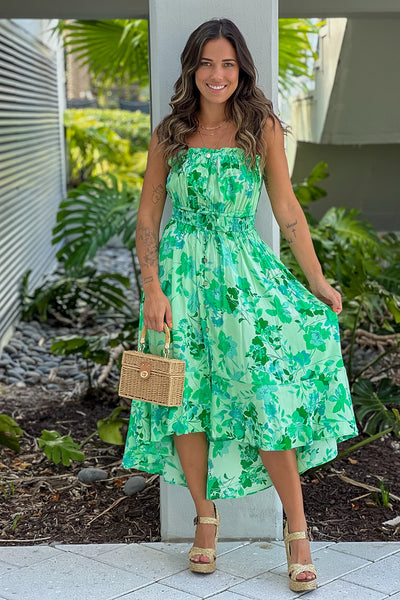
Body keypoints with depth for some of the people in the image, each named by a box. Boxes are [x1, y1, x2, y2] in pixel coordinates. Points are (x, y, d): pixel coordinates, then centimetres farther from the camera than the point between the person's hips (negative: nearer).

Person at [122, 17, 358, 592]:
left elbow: (287, 208, 5)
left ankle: (298, 530, 0)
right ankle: (206, 519, 19)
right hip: (182, 271, 1)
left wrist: (317, 280, 1)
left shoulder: (263, 128, 3)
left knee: (268, 394, -11)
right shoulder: (170, 134, 5)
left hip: (245, 270, -1)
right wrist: (152, 289, -4)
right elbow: (148, 216, 5)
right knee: (185, 394, 1)